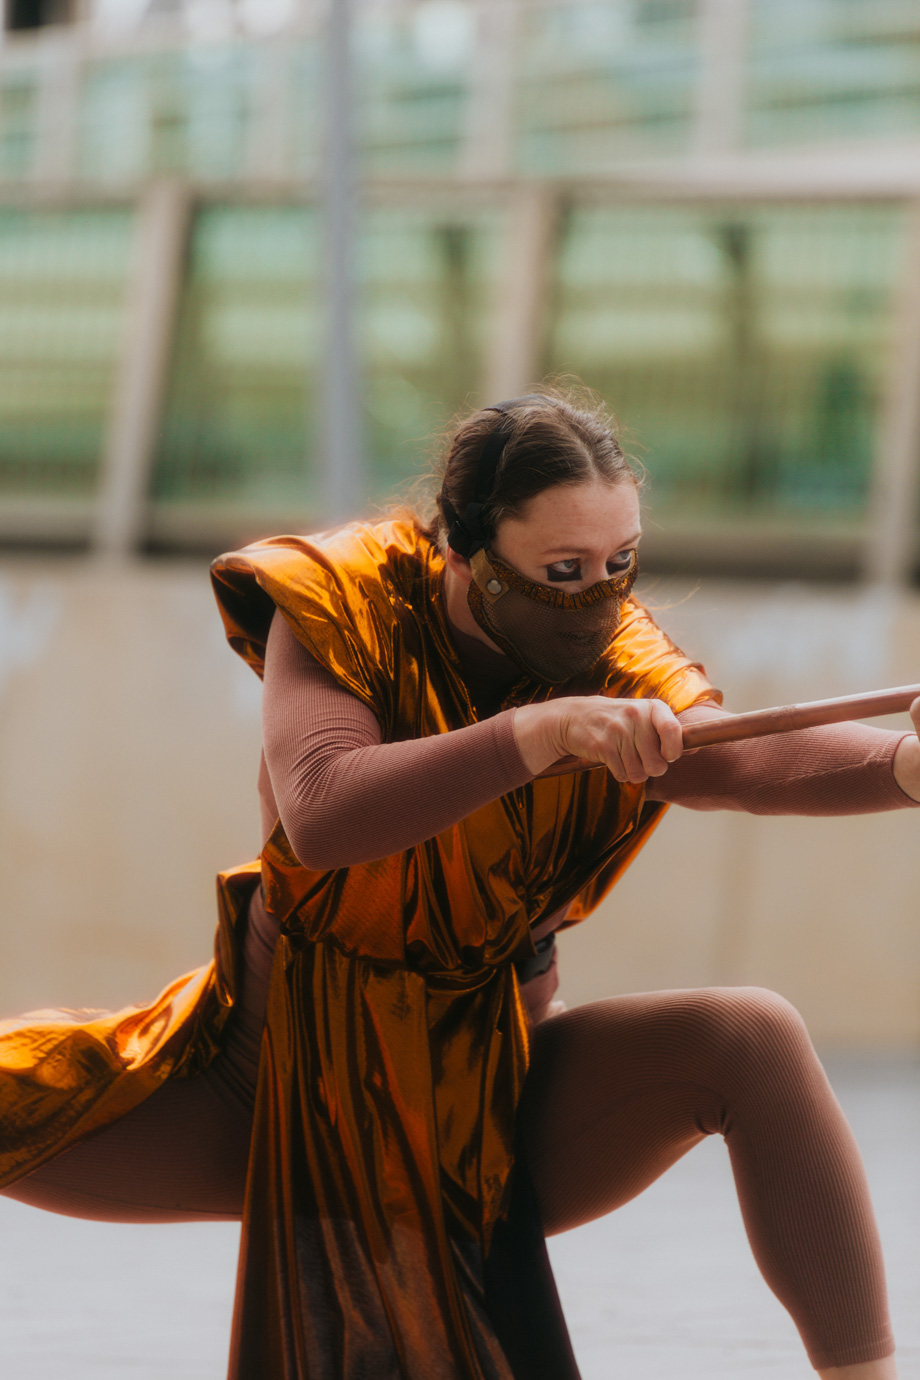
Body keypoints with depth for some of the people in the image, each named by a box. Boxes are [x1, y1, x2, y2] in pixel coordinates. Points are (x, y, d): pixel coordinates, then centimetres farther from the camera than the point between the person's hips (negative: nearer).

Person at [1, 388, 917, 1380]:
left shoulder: (615, 664, -9)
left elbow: (735, 758, -30)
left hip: (491, 1106, 0)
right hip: (280, 1077, 0)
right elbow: (319, 811, -31)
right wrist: (539, 732, -41)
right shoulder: (337, 609, -12)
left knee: (753, 1037, -23)